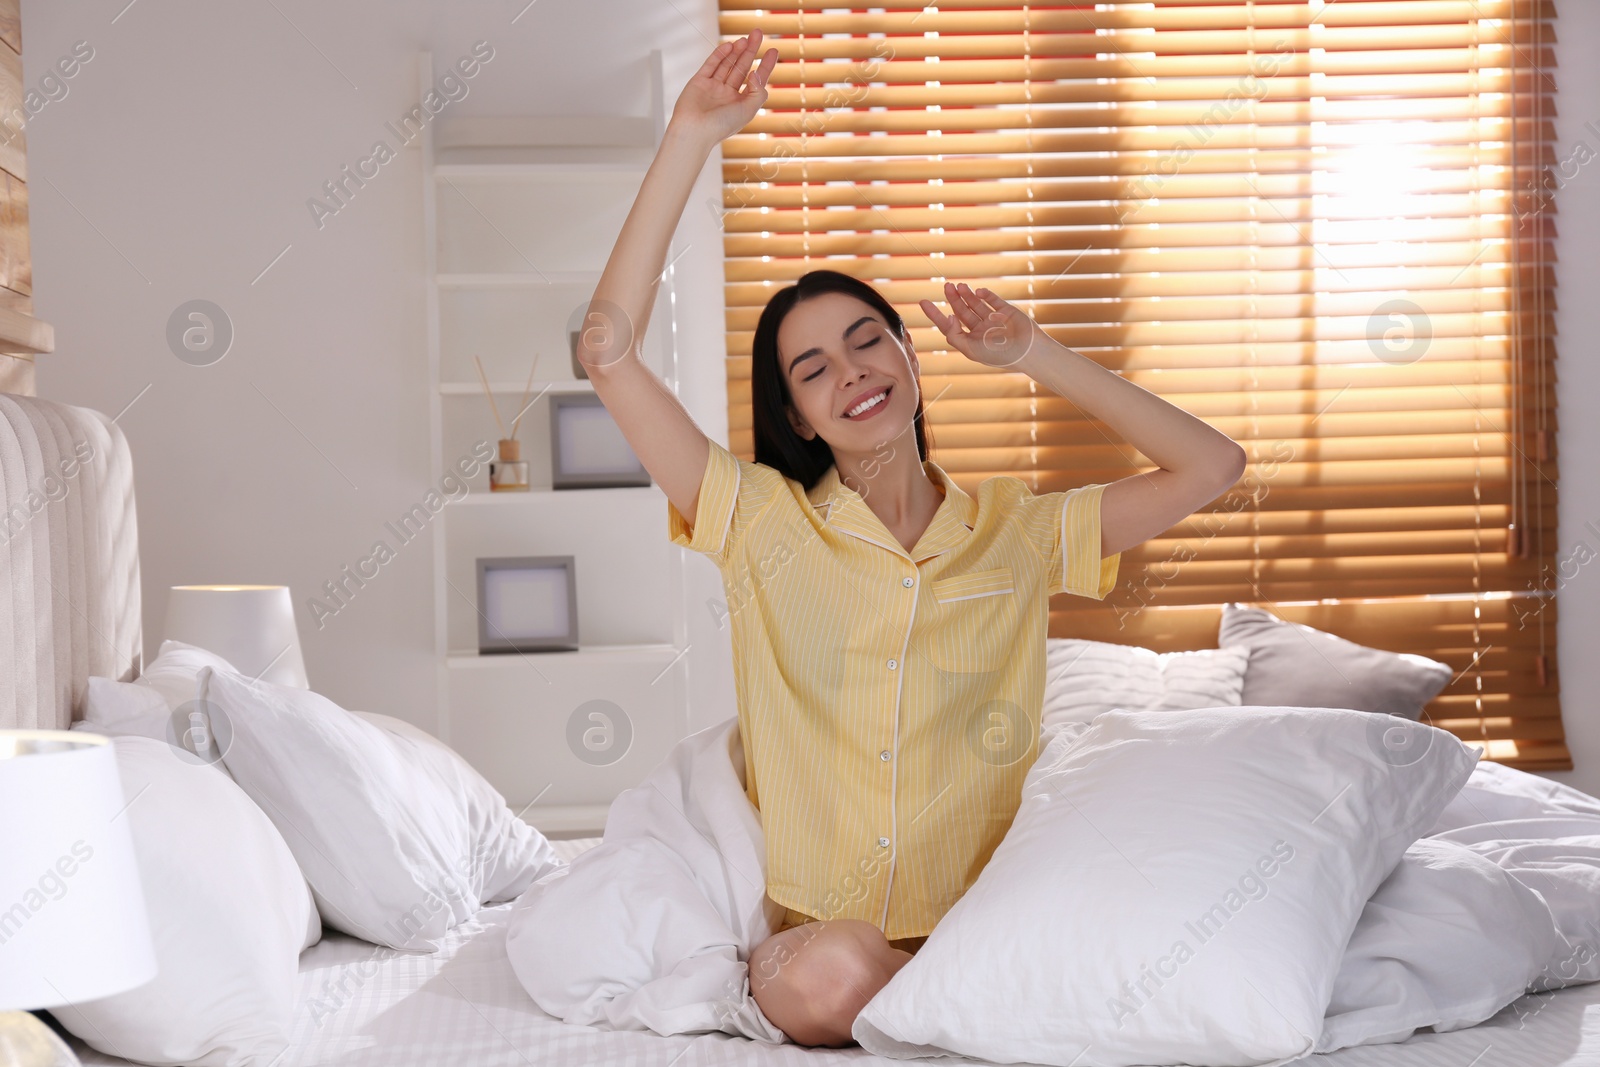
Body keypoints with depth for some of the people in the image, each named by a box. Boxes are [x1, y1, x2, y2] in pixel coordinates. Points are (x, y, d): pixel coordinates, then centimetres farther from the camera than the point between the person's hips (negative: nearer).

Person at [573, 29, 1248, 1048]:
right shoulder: (764, 525, 2)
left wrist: (1035, 355, 7)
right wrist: (689, 141, -8)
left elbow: (1212, 466, 7)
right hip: (815, 931, -2)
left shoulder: (1017, 532, 8)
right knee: (828, 980, -36)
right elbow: (611, 348, -7)